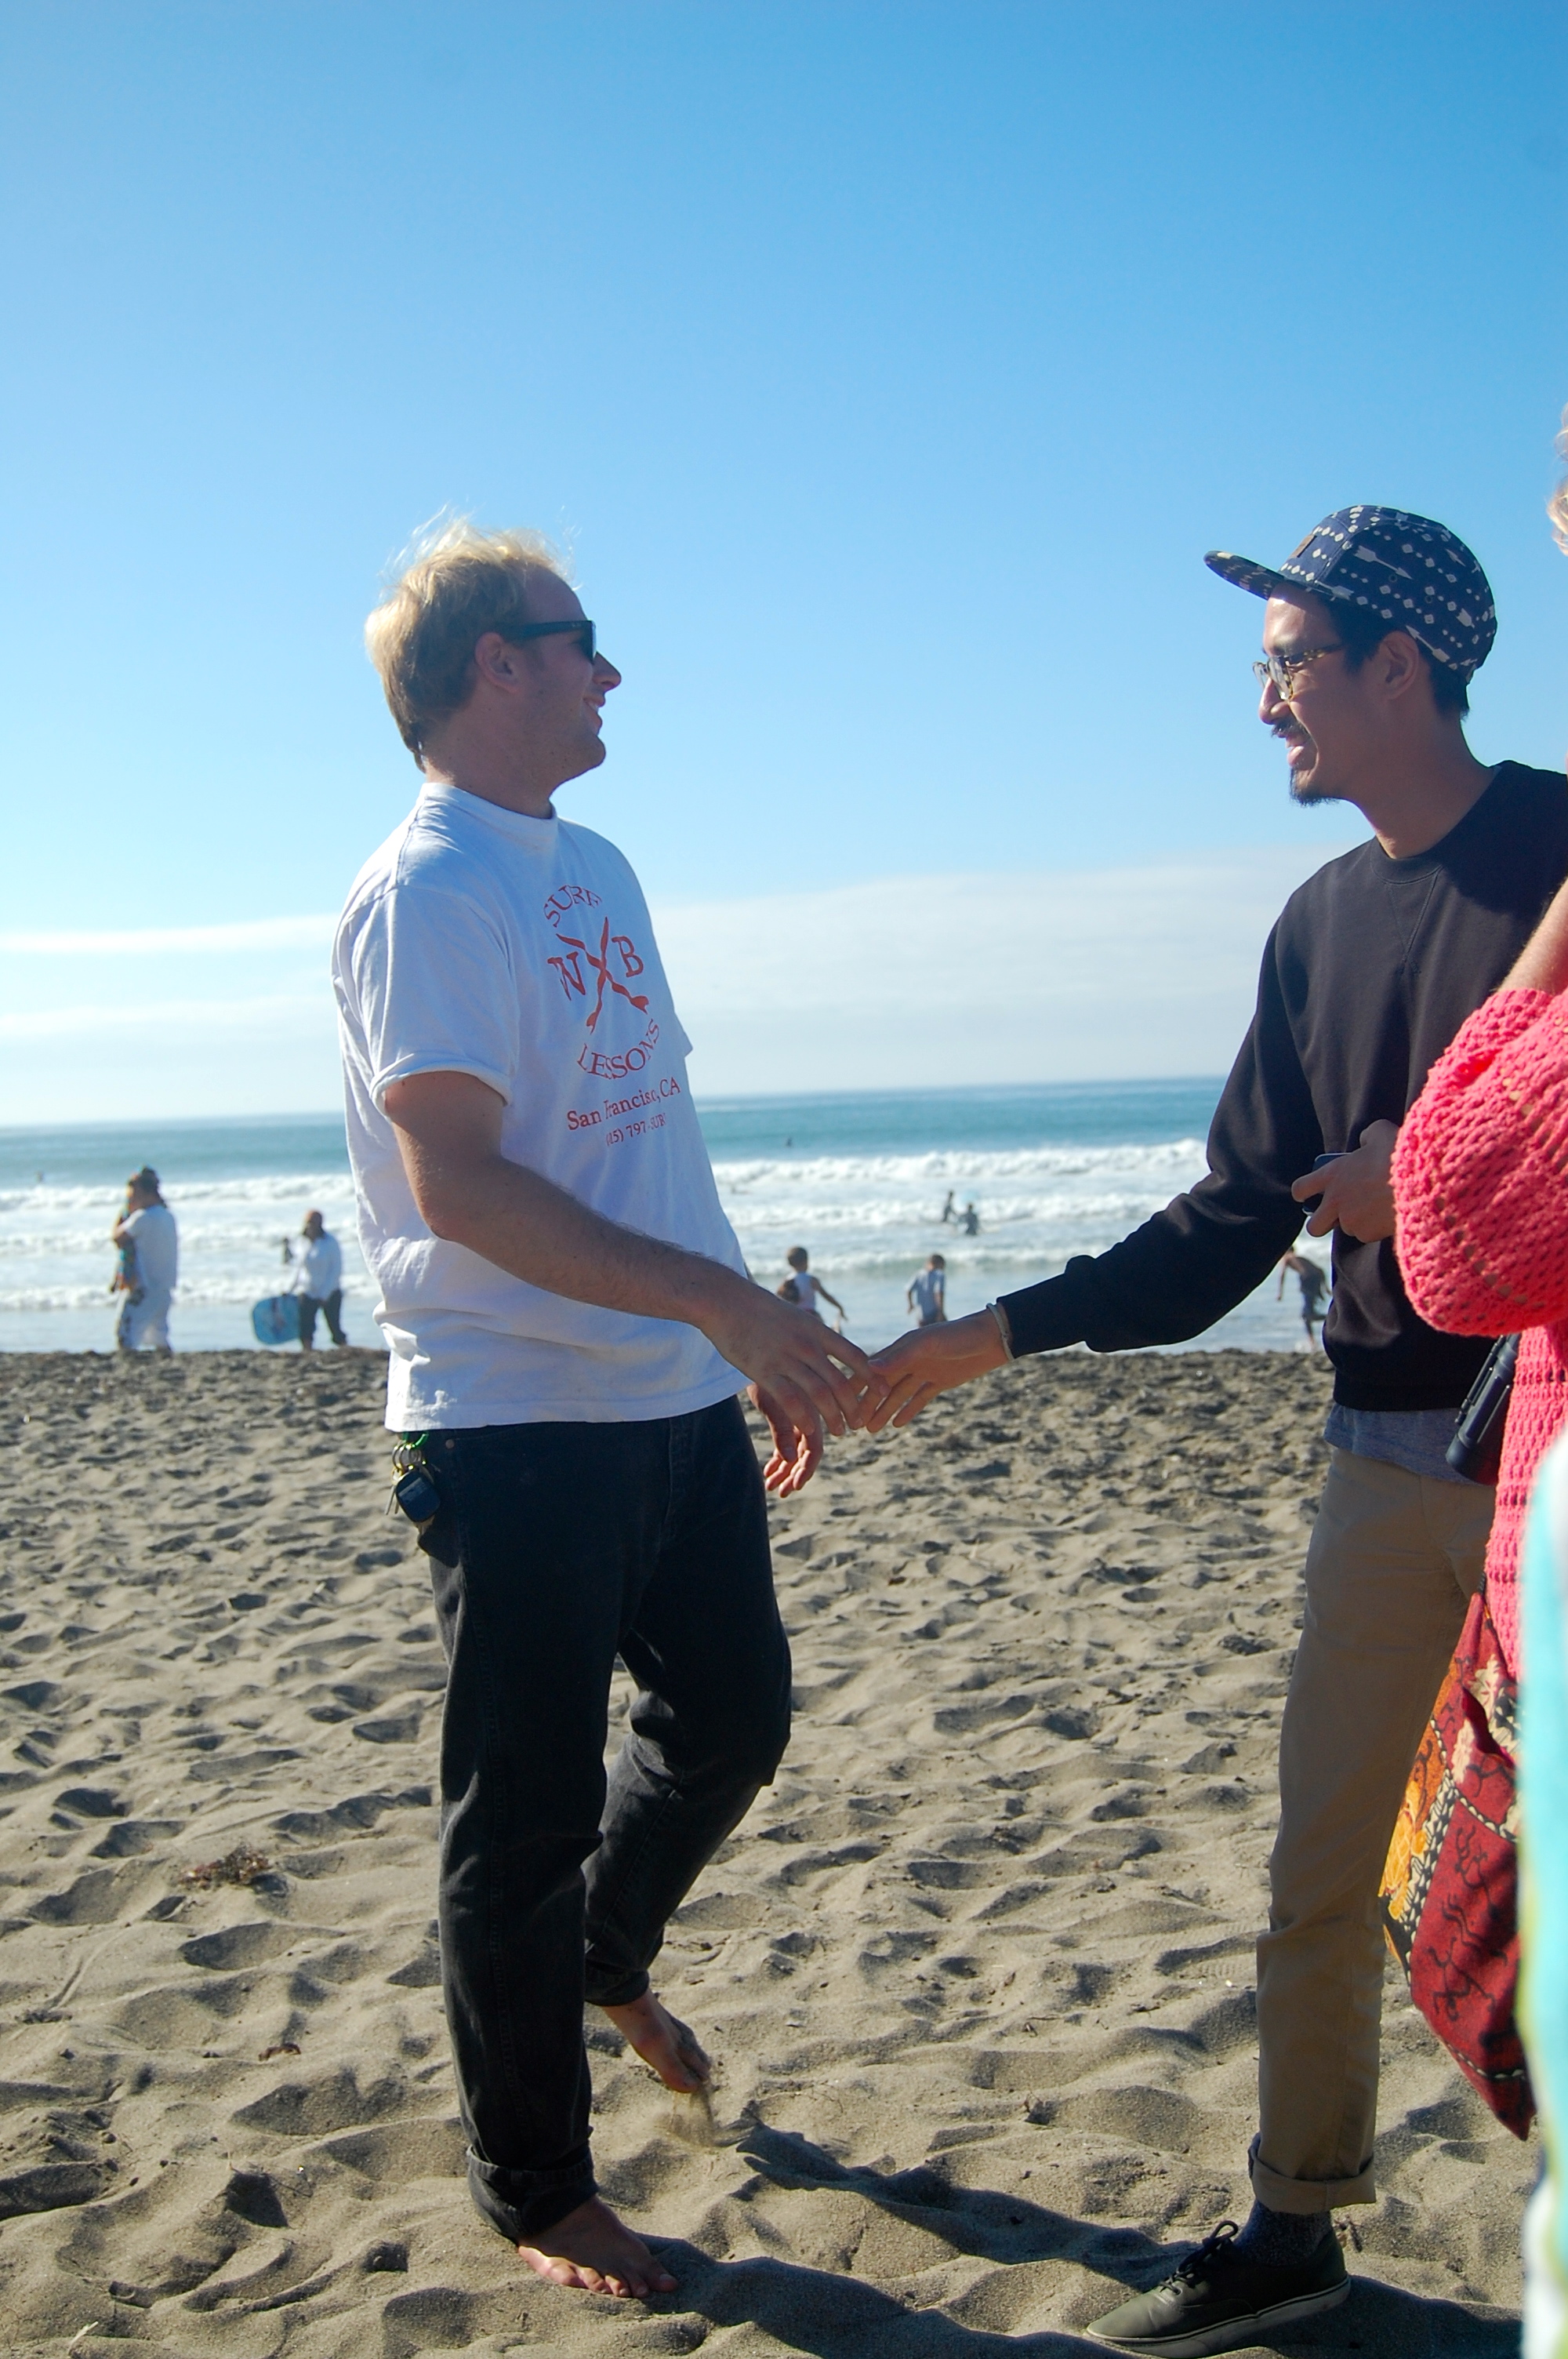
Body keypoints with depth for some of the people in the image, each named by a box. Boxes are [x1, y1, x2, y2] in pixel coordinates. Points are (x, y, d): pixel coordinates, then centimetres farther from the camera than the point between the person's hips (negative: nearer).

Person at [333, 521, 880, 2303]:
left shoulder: (597, 868, 15)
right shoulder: (423, 893, -13)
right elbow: (461, 1183, -23)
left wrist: (761, 1346, 18)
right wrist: (727, 1299, -26)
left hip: (678, 1400, 8)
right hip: (515, 1422, -8)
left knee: (731, 1720, 19)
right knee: (526, 1815, 3)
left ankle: (608, 1956, 47)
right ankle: (534, 2193, 21)